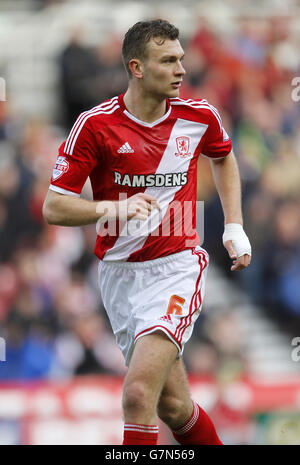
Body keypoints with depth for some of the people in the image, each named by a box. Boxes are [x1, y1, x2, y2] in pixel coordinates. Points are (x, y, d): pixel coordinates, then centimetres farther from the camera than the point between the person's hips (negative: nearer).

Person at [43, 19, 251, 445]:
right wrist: (114, 208, -24)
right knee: (174, 406, 6)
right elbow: (54, 207, -9)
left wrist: (234, 226, 15)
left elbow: (224, 157, 22)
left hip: (177, 267, -1)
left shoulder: (198, 115, -2)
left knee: (139, 394, -19)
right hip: (120, 276, 1)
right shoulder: (96, 124, -10)